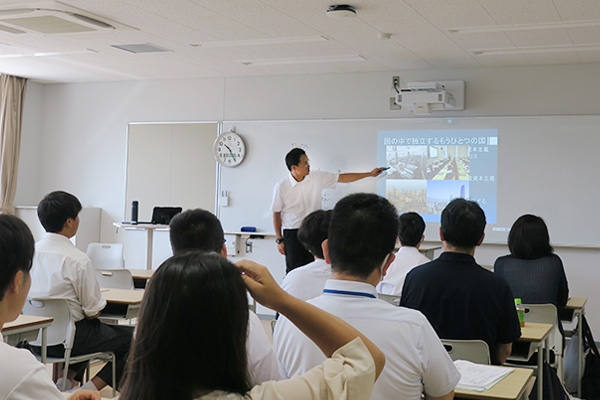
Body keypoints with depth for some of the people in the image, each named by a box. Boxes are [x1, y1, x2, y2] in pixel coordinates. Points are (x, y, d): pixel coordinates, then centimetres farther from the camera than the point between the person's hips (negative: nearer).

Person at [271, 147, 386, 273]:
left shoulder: (317, 177, 0)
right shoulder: (281, 187, -8)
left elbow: (342, 178, 7)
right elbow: (276, 214, -1)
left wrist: (370, 174, 8)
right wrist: (279, 240, -1)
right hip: (293, 235, -3)